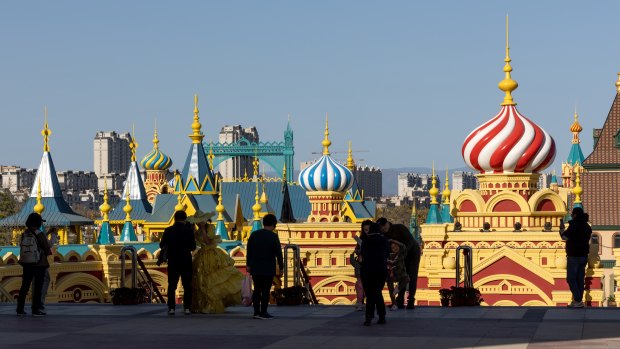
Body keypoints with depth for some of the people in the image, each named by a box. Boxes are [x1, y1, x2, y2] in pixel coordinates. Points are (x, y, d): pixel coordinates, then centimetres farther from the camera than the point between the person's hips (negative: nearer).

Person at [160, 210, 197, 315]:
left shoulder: (168, 230, -3)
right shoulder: (189, 230, -5)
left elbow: (162, 245, 3)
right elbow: (193, 247, -1)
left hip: (173, 261, 1)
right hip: (186, 261, -1)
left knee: (172, 285, 6)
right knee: (187, 286, 5)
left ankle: (171, 307, 0)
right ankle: (187, 307, 1)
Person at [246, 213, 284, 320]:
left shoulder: (254, 234, 4)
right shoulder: (273, 237, -11)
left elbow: (249, 251, 7)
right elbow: (278, 253, -10)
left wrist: (248, 265, 13)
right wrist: (281, 267, -3)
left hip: (255, 268, 5)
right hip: (268, 269, -5)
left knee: (257, 290, 10)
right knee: (265, 291, -1)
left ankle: (256, 312, 8)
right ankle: (263, 313, -2)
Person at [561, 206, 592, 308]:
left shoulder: (574, 226, -16)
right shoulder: (587, 227, 10)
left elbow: (565, 237, -22)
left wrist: (562, 232, 0)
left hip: (574, 256, -8)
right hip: (583, 256, 8)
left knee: (571, 278, -2)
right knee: (580, 279, 10)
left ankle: (577, 301, -10)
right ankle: (579, 301, 11)